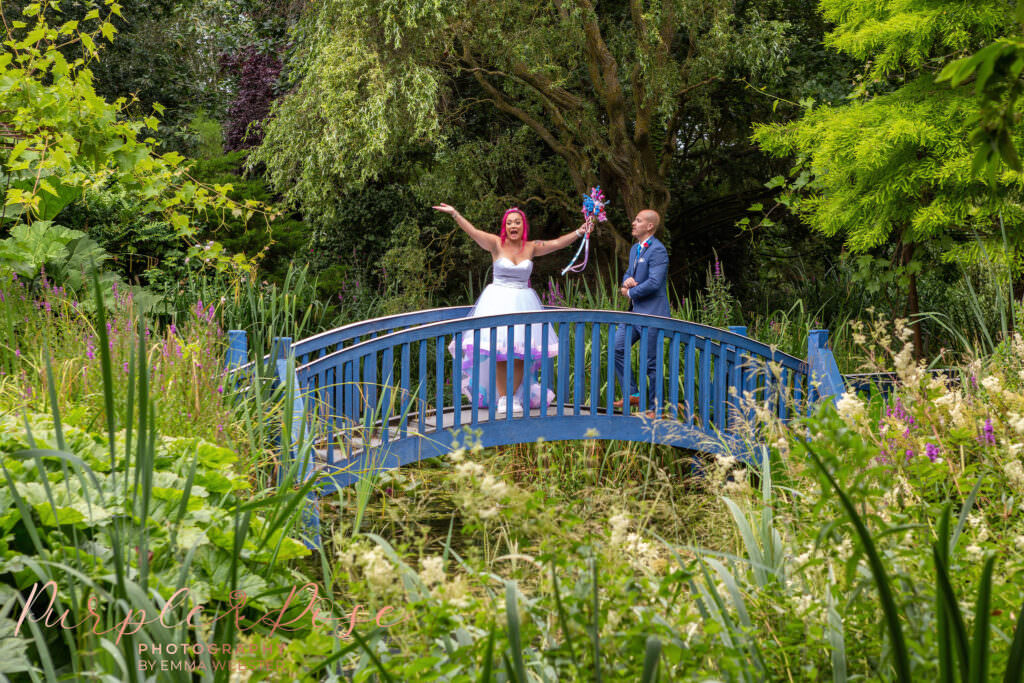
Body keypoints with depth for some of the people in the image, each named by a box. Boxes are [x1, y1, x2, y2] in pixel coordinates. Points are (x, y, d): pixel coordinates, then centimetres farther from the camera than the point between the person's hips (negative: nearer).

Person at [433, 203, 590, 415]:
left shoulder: (531, 247, 7)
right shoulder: (497, 244, -1)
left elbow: (556, 243, 3)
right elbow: (473, 232, -12)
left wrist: (580, 231, -5)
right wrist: (455, 214, -24)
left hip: (523, 301, 2)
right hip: (498, 301, -2)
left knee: (520, 353, -4)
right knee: (499, 352, -8)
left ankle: (514, 396, 8)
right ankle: (502, 398, 0)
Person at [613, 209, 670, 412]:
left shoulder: (657, 250, -15)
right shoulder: (635, 249, 16)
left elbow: (654, 283, -23)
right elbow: (628, 274, 23)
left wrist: (630, 292, -10)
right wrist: (627, 280, -2)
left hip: (652, 313, -10)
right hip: (635, 312, 10)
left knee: (651, 363, -4)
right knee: (617, 349, 9)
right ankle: (632, 394, 19)